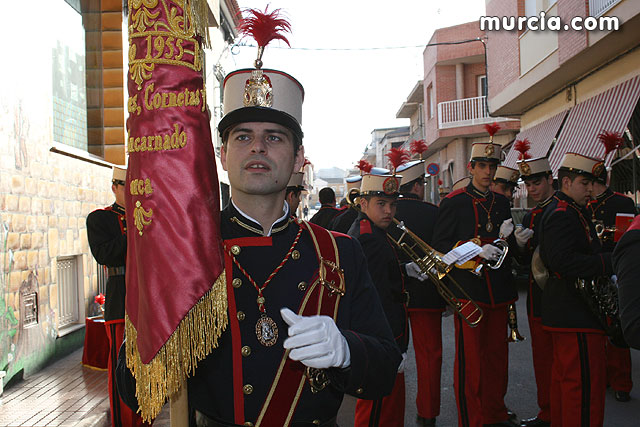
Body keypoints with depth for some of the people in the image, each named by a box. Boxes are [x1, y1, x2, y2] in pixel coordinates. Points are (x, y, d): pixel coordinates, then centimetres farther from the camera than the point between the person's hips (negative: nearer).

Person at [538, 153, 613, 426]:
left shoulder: (566, 211, 19)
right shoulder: (563, 214, -15)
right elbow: (563, 260, -28)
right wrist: (610, 262, -25)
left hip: (566, 311, 11)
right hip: (576, 314, -11)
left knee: (564, 378, 18)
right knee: (586, 382, -6)